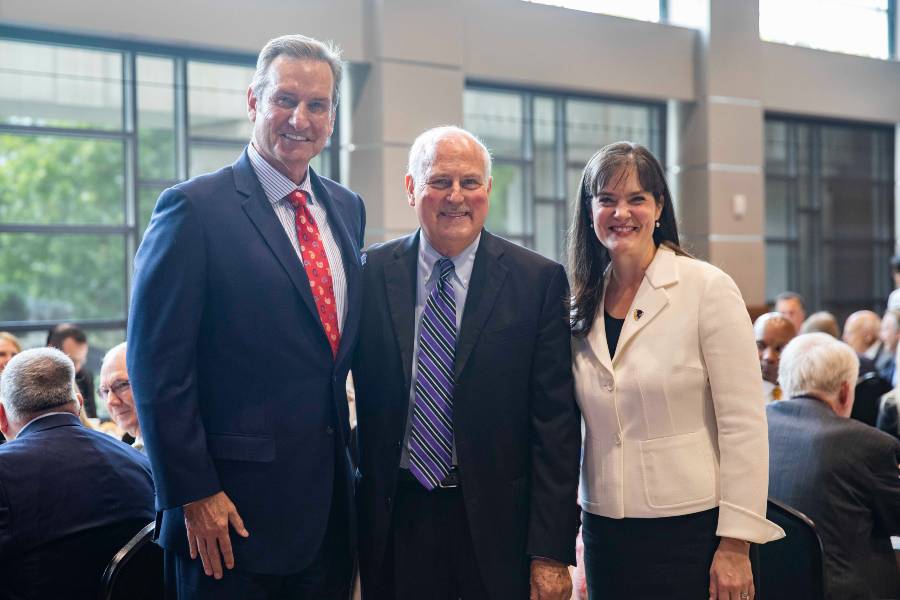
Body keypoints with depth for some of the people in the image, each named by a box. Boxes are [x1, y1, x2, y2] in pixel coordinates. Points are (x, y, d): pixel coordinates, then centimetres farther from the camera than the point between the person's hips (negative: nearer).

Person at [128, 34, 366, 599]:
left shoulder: (347, 208, 10)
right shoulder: (195, 208, -10)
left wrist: (344, 446, 14)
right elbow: (158, 366, -13)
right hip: (231, 509, -6)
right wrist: (194, 496, -14)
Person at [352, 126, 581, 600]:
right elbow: (351, 397, 7)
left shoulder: (540, 281, -4)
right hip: (393, 521, 2)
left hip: (499, 524, -1)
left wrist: (551, 552, -9)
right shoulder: (371, 274, 1)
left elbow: (556, 422, -6)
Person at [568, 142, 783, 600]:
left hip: (690, 528, -4)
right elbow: (570, 426, 12)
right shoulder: (582, 305, 6)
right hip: (605, 528, 4)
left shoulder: (708, 288, -8)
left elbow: (743, 425, -10)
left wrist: (735, 544, -13)